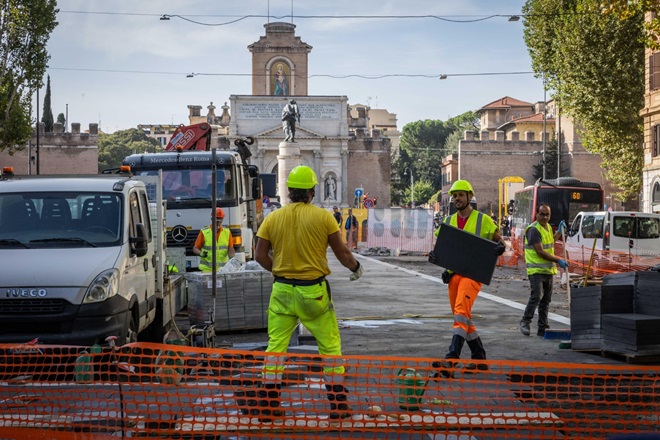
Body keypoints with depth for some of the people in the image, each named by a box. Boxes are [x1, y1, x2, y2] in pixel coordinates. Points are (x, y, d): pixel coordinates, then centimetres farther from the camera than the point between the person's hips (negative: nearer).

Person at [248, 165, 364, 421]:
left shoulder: (273, 218, 1)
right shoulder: (323, 216, -6)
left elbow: (260, 255, 2)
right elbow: (341, 252, -1)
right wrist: (355, 267, 18)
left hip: (282, 291, 2)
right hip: (314, 291, -2)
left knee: (276, 345, 9)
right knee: (330, 346, 8)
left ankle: (267, 403, 10)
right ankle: (338, 404, 12)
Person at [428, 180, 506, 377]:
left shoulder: (483, 220, 1)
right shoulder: (448, 221, 15)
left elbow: (498, 239, 6)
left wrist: (501, 246, -18)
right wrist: (434, 255, -5)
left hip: (473, 273, -6)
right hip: (453, 273, 6)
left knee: (461, 314, -22)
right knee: (463, 318, 12)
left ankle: (450, 360, -32)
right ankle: (479, 359, 25)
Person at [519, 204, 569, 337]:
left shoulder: (548, 227, 14)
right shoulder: (534, 230, -15)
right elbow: (540, 252, -20)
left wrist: (559, 232, 26)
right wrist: (558, 261, -19)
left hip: (548, 270, 9)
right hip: (536, 270, -9)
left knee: (546, 300, 9)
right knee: (536, 296, -19)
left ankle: (542, 328, 13)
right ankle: (525, 322, -5)